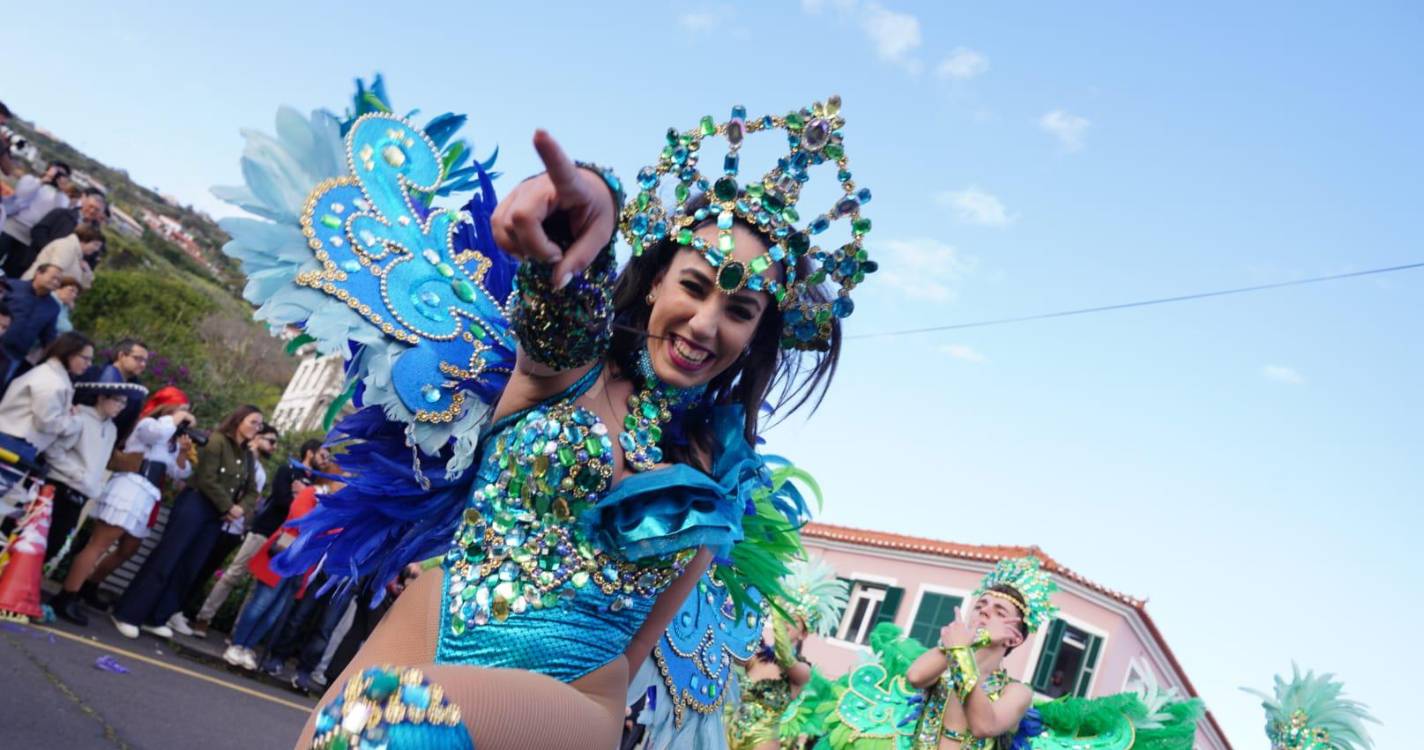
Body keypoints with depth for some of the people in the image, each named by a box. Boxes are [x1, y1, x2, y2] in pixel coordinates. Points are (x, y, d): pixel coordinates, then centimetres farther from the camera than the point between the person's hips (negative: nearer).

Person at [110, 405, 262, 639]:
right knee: (164, 560, -7)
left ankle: (155, 618, 12)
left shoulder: (247, 455, 12)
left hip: (215, 516, 7)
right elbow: (207, 480, -15)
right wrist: (228, 507, -12)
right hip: (195, 505, -7)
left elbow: (251, 492, 12)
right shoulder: (217, 441, -8)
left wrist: (240, 508, -7)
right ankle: (128, 614, -1)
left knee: (189, 569, 5)